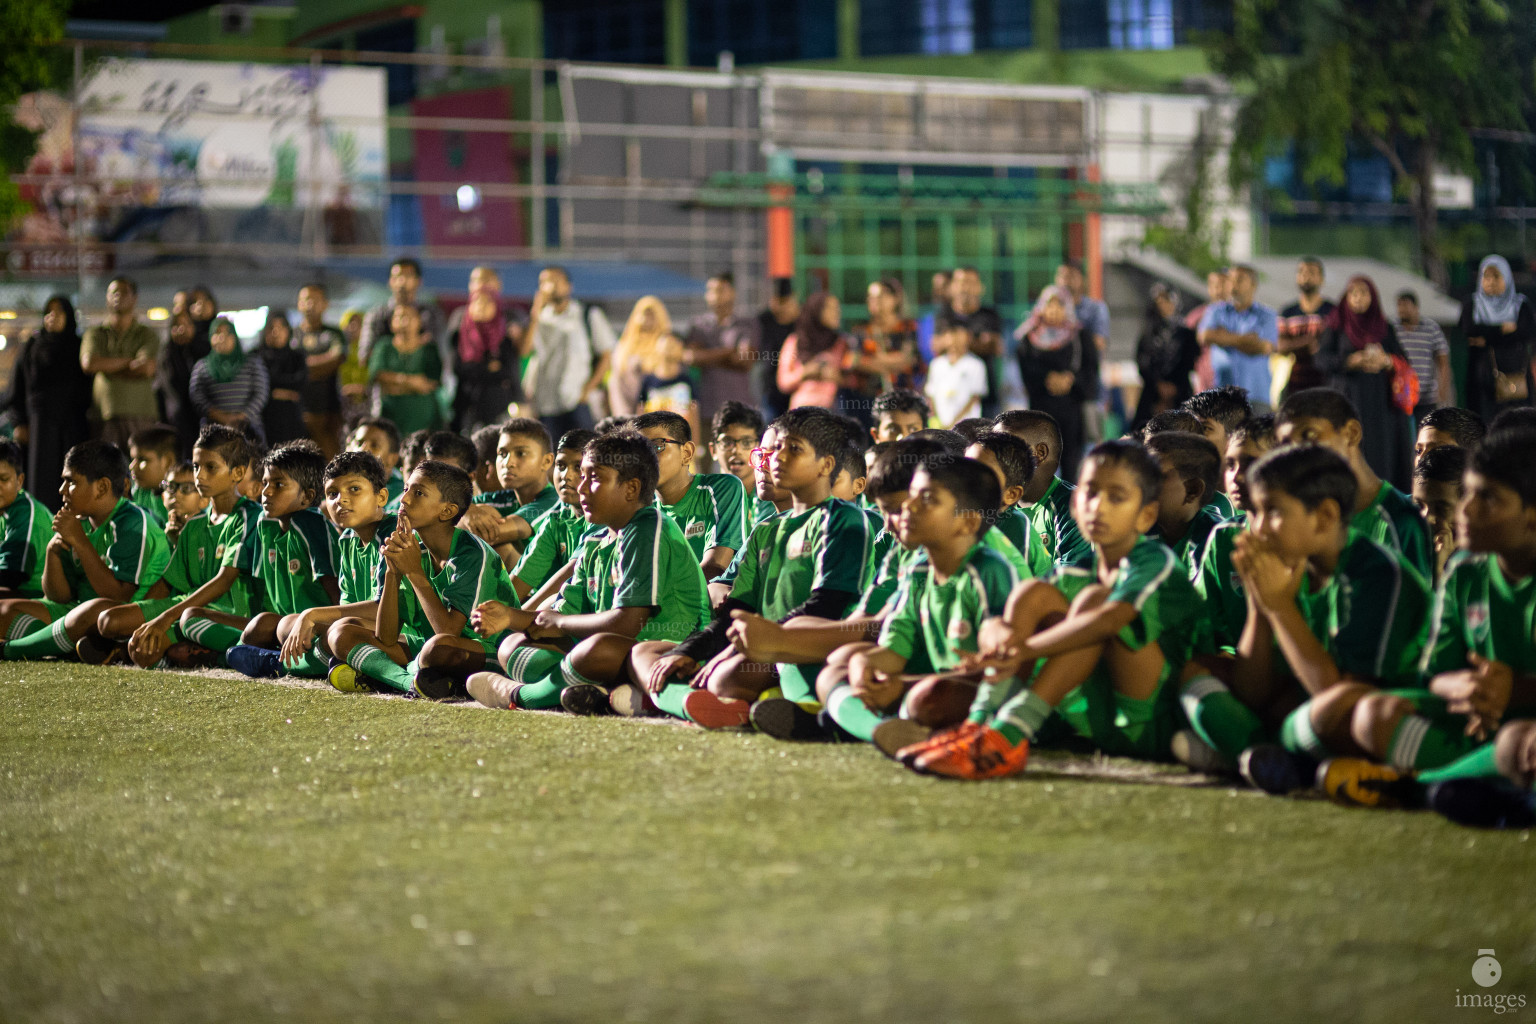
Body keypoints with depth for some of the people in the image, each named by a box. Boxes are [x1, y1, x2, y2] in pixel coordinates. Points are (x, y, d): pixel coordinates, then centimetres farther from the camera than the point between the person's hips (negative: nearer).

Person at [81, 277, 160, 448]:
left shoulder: (147, 335, 11)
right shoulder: (95, 333, 15)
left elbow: (147, 369, -5)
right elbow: (88, 363, -4)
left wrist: (107, 366, 1)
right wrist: (130, 362, -1)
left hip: (140, 414, -1)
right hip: (105, 417, 1)